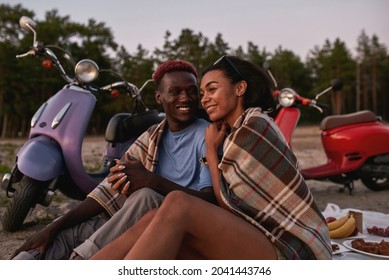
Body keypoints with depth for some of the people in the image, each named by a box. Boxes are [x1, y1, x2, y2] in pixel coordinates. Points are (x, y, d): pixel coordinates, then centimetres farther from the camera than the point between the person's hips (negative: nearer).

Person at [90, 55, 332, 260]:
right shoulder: (235, 133, 18)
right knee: (152, 222, -11)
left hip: (292, 253, -8)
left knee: (177, 206, -27)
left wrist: (210, 150, 1)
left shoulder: (255, 125, -10)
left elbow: (228, 204, -9)